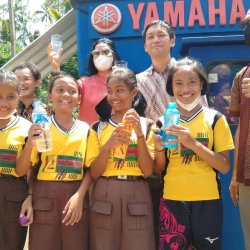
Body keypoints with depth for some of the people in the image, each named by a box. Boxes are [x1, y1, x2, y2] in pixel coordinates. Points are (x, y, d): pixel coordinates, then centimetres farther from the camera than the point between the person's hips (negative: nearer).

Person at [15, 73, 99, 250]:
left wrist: (79, 196, -11)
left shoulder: (86, 130, 5)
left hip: (75, 197, 1)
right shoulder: (40, 128, 2)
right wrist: (30, 144, -15)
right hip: (44, 198, -1)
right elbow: (21, 171, 0)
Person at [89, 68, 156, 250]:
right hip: (104, 198, 1)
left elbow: (148, 171, -6)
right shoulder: (100, 127, 7)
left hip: (136, 197, -1)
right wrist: (108, 145, -14)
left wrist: (139, 133, -14)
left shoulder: (146, 125, 3)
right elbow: (94, 173, 1)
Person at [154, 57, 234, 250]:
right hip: (172, 201, 2)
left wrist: (193, 143, -20)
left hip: (207, 201, -1)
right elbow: (158, 169, 8)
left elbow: (225, 167, -8)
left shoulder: (215, 119, -2)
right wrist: (159, 148, -13)